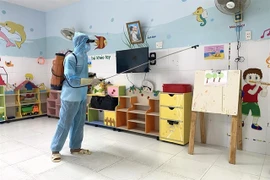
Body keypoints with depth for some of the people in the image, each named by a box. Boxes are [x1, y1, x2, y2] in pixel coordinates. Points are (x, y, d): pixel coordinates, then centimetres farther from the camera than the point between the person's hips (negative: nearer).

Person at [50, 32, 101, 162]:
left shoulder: (84, 56, 8)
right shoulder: (70, 58, -16)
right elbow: (71, 80, -22)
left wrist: (91, 80, 4)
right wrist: (91, 81, -22)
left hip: (82, 97, 8)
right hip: (70, 97, -8)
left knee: (79, 123, 13)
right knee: (65, 124, 3)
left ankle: (75, 147, 28)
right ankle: (55, 150, 20)